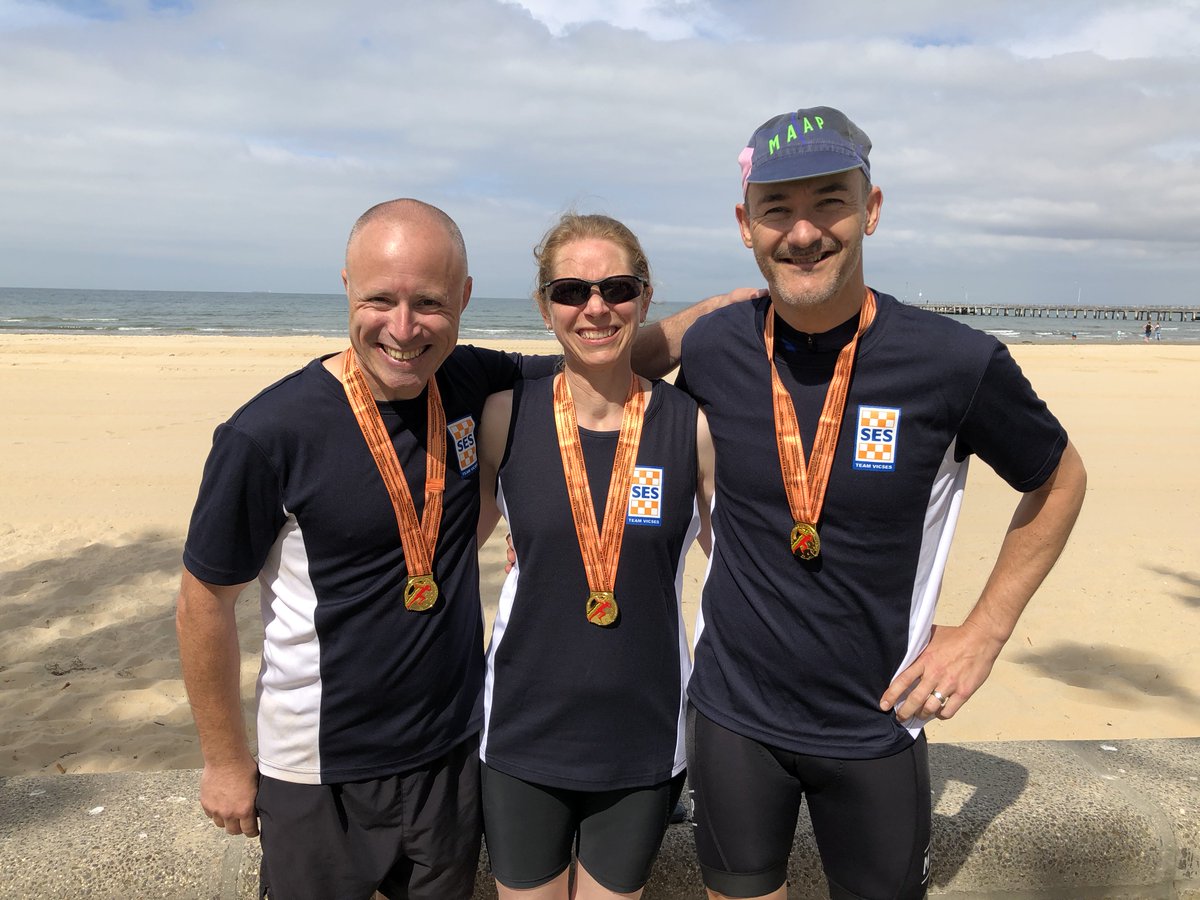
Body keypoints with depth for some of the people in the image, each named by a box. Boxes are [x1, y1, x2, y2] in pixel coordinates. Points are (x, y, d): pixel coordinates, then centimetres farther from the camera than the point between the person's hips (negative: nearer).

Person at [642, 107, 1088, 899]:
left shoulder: (957, 364, -17)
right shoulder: (713, 349, -10)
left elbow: (1058, 482, 1)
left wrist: (985, 632, -4)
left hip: (874, 727, -1)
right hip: (731, 715, 2)